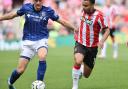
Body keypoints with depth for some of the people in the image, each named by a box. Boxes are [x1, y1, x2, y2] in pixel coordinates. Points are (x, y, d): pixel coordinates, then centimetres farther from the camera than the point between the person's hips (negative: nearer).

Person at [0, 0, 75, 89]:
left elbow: (62, 21, 4)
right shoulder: (26, 8, -4)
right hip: (28, 41, 1)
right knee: (20, 69, -3)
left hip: (41, 40, -1)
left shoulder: (48, 11, -5)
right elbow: (13, 15, 10)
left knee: (42, 57, -34)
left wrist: (75, 29, 4)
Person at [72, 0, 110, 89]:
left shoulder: (99, 15, -18)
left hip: (92, 47, -1)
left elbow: (107, 30, -15)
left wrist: (102, 41, -31)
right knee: (78, 61, -32)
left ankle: (82, 69, 46)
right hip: (80, 44, 1)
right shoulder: (83, 11, -3)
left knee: (86, 75, 8)